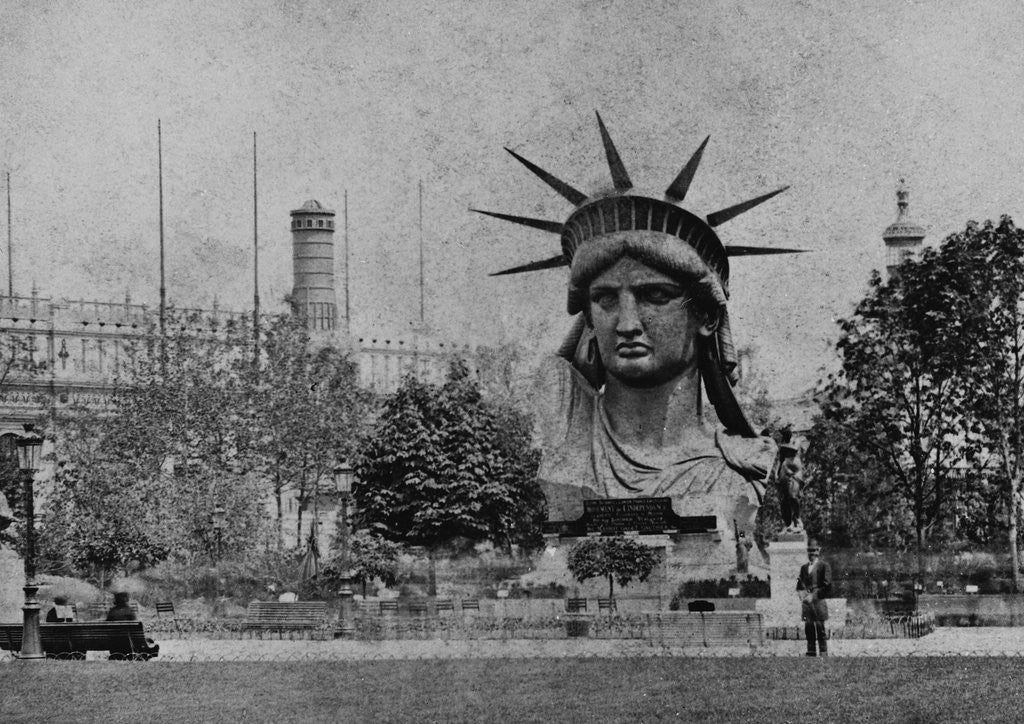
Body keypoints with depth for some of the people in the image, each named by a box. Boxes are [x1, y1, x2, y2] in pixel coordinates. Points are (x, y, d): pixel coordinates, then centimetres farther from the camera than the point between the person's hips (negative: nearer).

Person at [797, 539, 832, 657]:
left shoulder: (824, 566, 0)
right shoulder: (804, 567, 19)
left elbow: (827, 586, -7)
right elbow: (800, 585, 19)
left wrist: (813, 596, -13)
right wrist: (802, 595, -2)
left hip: (818, 602, -5)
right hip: (806, 603, 5)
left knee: (820, 631, -7)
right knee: (808, 630, 2)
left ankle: (824, 655, -7)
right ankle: (810, 654, 3)